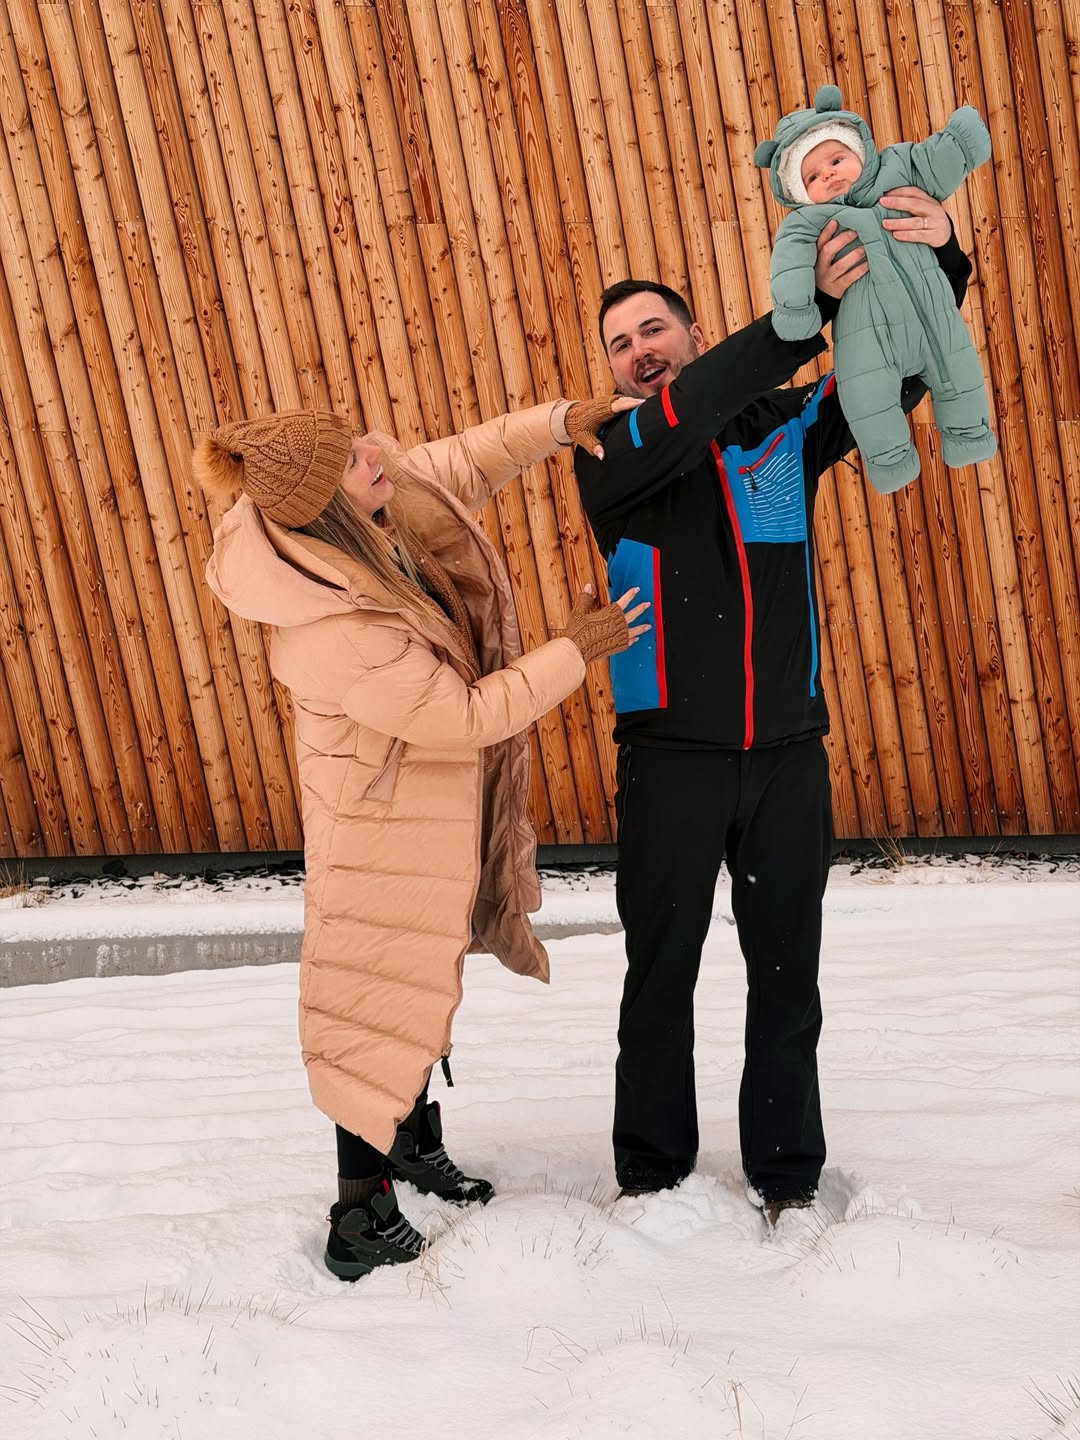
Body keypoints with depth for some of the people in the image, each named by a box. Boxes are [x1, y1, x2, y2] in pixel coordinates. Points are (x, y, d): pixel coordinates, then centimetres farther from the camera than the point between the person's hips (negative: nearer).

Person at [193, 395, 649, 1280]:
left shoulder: (386, 500, -15)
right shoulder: (333, 631, -38)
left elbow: (461, 466, 7)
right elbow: (468, 713, -29)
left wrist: (557, 424, -7)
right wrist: (578, 651, -21)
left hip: (436, 809, 9)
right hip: (388, 822, -9)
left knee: (421, 982, 25)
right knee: (383, 1004, 2)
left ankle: (418, 1145, 45)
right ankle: (360, 1220, 17)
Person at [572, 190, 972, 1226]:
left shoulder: (784, 429, 5)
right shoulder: (611, 455, -2)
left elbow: (894, 380, -5)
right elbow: (683, 422, -22)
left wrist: (933, 266, -26)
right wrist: (807, 306, -33)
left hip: (786, 752, 2)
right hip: (669, 758, -1)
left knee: (786, 975, 9)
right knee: (659, 977, 8)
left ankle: (786, 1174, 23)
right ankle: (651, 1170, 23)